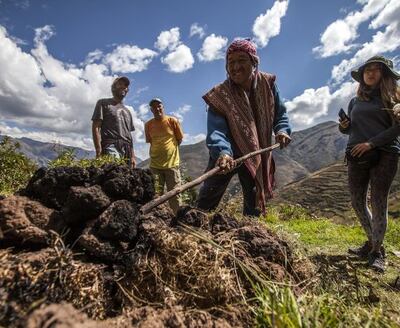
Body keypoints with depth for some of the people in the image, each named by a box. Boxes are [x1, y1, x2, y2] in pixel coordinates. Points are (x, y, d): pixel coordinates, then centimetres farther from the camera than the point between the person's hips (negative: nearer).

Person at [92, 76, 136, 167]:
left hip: (127, 150, 6)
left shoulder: (127, 111, 28)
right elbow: (95, 127, 2)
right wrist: (99, 150, -11)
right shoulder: (104, 103, 12)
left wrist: (132, 156, 14)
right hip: (111, 147, -6)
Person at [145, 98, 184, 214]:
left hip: (172, 163, -1)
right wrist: (158, 151, 9)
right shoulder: (148, 124, 4)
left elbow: (179, 139, 7)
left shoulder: (172, 121, -2)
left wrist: (169, 150, 10)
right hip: (155, 164, 2)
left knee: (174, 195, 4)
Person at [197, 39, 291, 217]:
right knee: (207, 199, 1)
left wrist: (282, 130, -14)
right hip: (228, 154, -3)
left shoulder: (267, 83, -7)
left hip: (257, 155, 3)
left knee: (255, 204, 13)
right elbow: (216, 130, -31)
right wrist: (222, 152, -50)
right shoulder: (219, 95, -19)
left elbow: (280, 113, 6)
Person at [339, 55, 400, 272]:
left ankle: (377, 251, 5)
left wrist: (371, 143, -16)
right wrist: (343, 126, -1)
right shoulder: (355, 101, 18)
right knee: (357, 202, 6)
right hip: (356, 156, 4)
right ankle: (372, 242, 23)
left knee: (378, 202, -7)